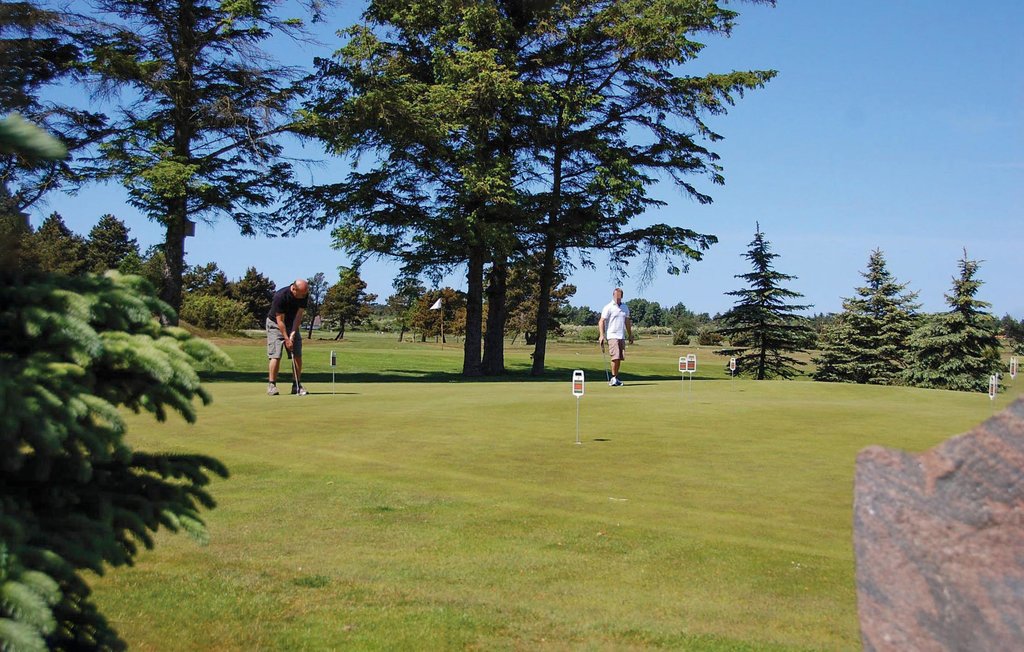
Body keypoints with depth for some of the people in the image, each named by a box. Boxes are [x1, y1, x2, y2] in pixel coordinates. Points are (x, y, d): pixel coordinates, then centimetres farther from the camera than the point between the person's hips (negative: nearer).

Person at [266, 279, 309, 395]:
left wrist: (293, 333, -20)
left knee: (297, 355, -3)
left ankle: (296, 385, 1)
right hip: (275, 324, -5)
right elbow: (280, 320, -25)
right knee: (276, 355, -13)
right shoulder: (280, 296, -30)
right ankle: (271, 385, -5)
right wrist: (286, 339, -25)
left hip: (293, 324, 5)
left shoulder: (304, 295, -16)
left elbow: (299, 315, -12)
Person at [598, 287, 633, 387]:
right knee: (615, 357, -14)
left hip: (622, 336, 6)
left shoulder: (625, 307, 14)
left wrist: (630, 335, 22)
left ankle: (615, 378, 12)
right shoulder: (608, 307, -5)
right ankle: (613, 378, -5)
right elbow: (601, 322, -8)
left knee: (620, 358, 4)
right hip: (612, 336, -6)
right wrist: (601, 335, -18)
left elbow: (627, 322, 23)